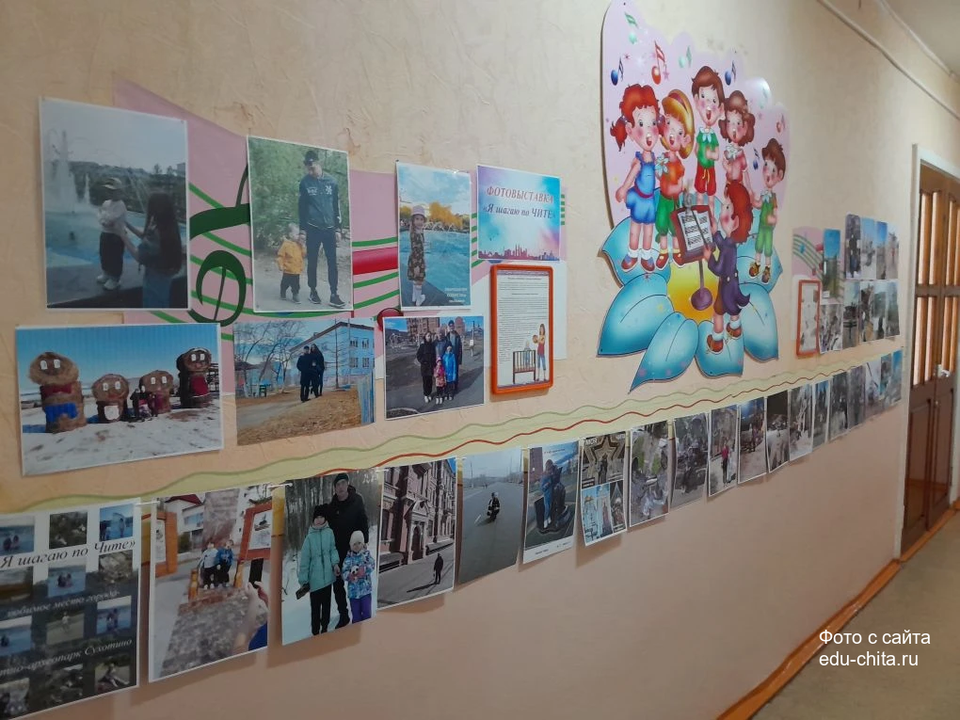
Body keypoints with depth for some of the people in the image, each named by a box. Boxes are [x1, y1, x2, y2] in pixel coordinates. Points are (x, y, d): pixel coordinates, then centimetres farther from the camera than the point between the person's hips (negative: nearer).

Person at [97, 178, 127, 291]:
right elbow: (99, 215, 3)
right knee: (104, 255, 20)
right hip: (105, 233, 9)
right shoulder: (106, 203, 8)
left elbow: (110, 219, -26)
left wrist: (103, 216, -9)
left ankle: (114, 279, 11)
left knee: (115, 258, 0)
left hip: (116, 235, -9)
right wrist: (104, 220, -15)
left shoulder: (120, 205, -20)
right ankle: (106, 273, 39)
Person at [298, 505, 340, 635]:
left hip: (327, 576, 4)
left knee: (326, 604, 20)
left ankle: (324, 628, 39)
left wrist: (335, 563, -9)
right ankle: (315, 632, 22)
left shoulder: (329, 532, -5)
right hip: (315, 578, -4)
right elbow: (304, 560, -10)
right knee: (315, 607, 4)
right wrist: (303, 580, -7)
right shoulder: (310, 537, -17)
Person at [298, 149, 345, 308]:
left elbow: (336, 206, 5)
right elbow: (302, 207, 2)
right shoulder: (305, 182, -2)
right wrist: (302, 230, 0)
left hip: (329, 228, 1)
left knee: (332, 262, -1)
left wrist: (337, 228, 2)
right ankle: (313, 291, 21)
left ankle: (333, 295, 2)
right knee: (312, 261, 7)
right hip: (312, 229, -1)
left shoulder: (331, 181, 0)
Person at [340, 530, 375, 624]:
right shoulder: (348, 558, -1)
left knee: (366, 612, 3)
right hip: (353, 590, 1)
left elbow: (372, 565, -14)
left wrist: (364, 569, -32)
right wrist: (349, 576, -26)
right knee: (355, 613, 9)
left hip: (366, 589, -1)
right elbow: (344, 572, -5)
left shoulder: (366, 554, -1)